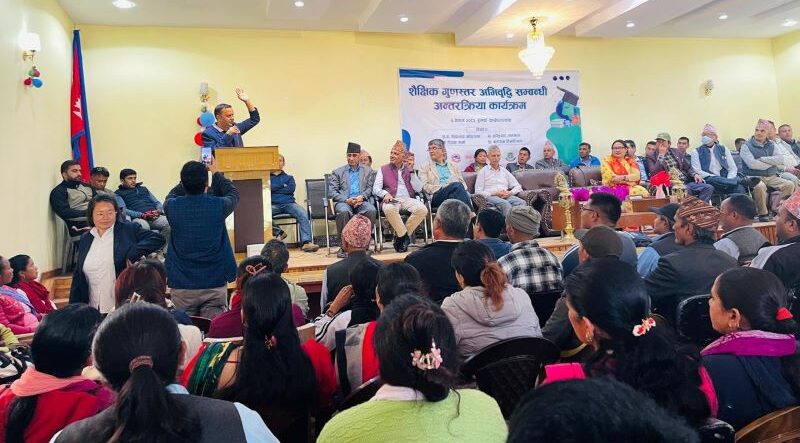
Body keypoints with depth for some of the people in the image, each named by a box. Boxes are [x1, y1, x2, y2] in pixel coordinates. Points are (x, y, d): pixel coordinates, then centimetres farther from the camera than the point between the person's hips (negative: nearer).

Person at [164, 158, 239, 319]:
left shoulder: (171, 207, -9)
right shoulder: (218, 205, -13)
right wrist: (216, 172, 26)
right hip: (215, 284, -1)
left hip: (181, 287, 1)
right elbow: (234, 193, 13)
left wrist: (189, 176, 27)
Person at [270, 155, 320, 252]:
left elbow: (291, 189, 7)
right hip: (273, 205, -1)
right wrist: (282, 186, 3)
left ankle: (306, 242, -43)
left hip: (289, 203, 1)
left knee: (303, 213, -32)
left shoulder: (289, 178, 28)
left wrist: (274, 188, 5)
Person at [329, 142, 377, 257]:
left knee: (371, 210, -34)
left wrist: (362, 197, -10)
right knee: (344, 211, -38)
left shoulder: (367, 171, 21)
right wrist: (346, 200, -12)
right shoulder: (337, 172, 16)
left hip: (361, 201, 1)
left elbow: (370, 188, 13)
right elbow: (332, 191, 5)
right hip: (343, 201, -1)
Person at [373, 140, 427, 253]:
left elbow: (418, 189, 8)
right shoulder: (383, 169, 16)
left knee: (422, 209, -29)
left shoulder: (409, 169, 19)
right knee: (389, 209, -39)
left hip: (408, 199, 2)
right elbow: (375, 188, 6)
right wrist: (385, 193, -16)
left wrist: (411, 172, 1)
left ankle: (400, 236, -14)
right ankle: (405, 236, -19)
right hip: (392, 200, -2)